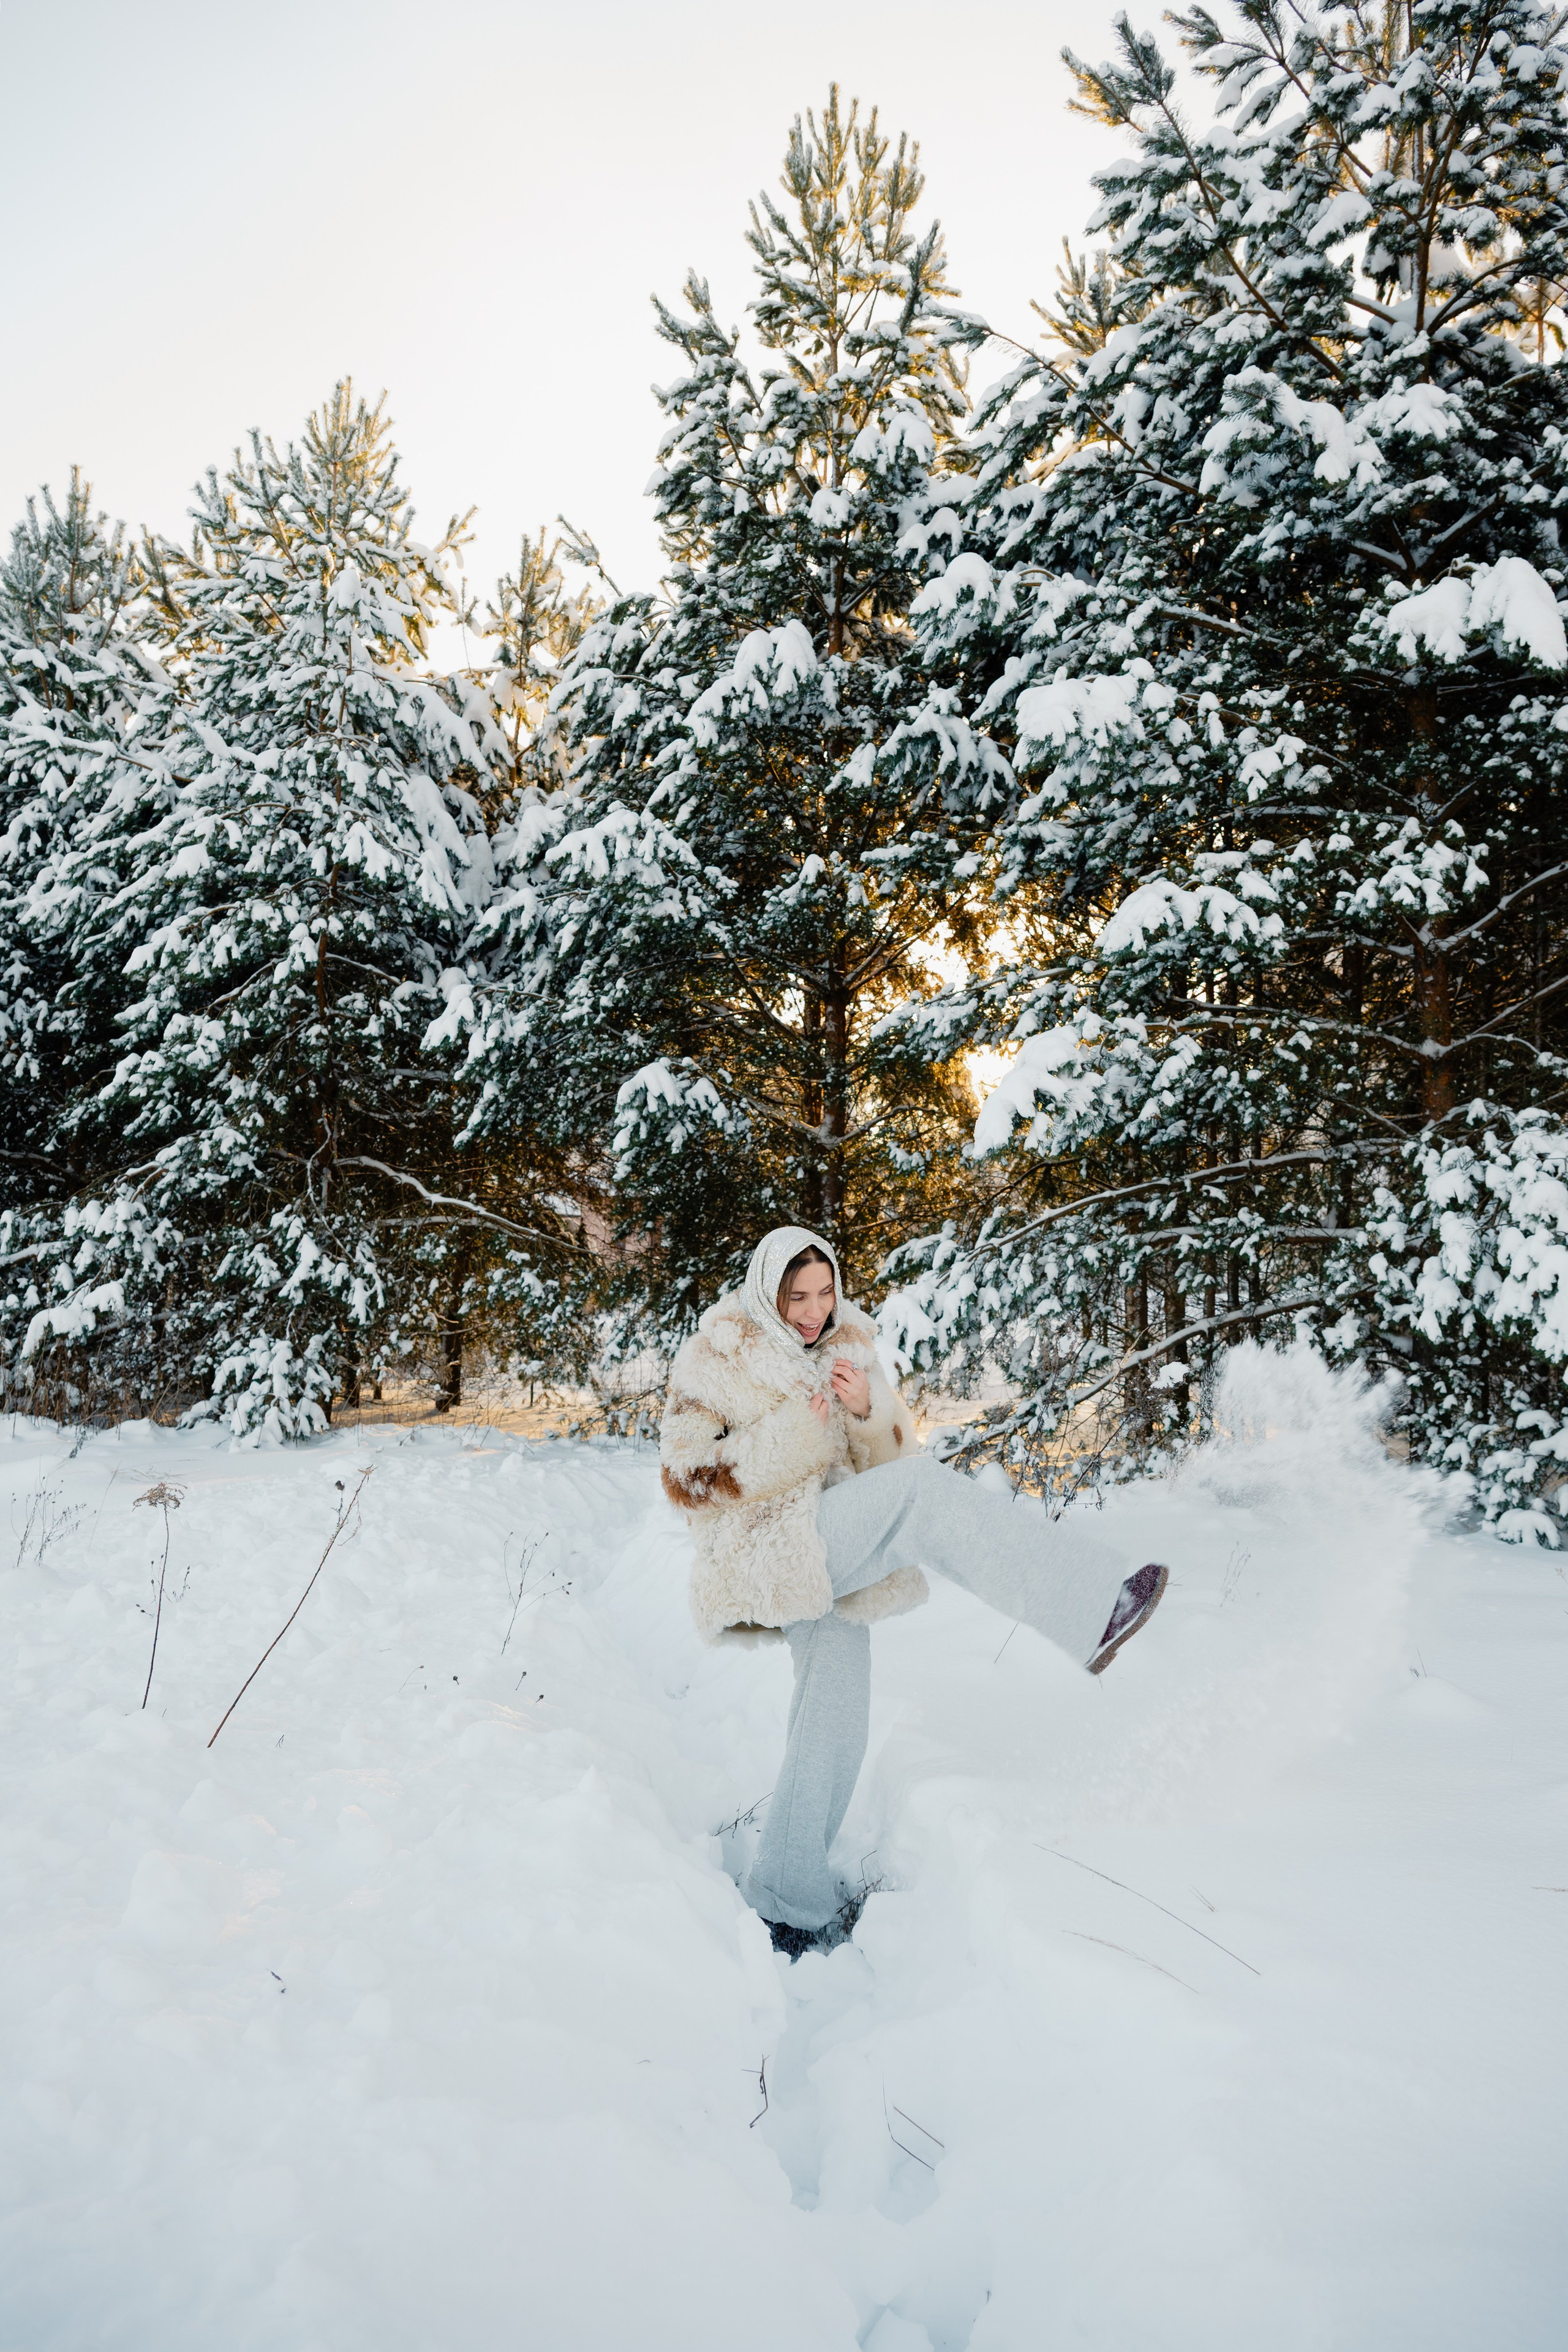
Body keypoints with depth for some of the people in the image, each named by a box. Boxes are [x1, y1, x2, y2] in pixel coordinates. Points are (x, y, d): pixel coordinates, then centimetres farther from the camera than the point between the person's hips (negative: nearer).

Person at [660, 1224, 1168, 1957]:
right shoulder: (714, 1362, -5)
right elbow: (690, 1480, -12)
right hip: (765, 1549, -6)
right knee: (921, 1488, -27)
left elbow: (891, 1457, 7)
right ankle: (1088, 1611, -33)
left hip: (836, 1557, 7)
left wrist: (868, 1411, -16)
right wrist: (789, 1435, -22)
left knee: (835, 1725, 6)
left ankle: (788, 1899, 23)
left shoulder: (847, 1346, 9)